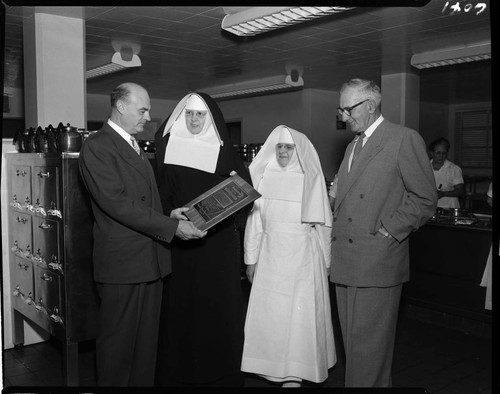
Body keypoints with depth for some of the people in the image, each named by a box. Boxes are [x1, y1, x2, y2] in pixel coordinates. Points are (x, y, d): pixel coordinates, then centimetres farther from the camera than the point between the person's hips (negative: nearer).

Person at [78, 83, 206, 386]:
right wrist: (172, 227, -20)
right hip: (122, 263, -8)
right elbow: (117, 203, -20)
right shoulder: (97, 147, -10)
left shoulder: (136, 149, 19)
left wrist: (173, 214, 5)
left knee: (147, 341, 15)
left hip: (151, 262, 8)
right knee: (118, 343, 4)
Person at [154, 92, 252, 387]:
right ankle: (180, 375, 17)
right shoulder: (167, 148, 6)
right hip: (181, 244, 0)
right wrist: (171, 213, -15)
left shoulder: (226, 152, 6)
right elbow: (158, 194, 2)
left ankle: (221, 374, 15)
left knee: (220, 307, 1)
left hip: (219, 244, 0)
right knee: (182, 308, 3)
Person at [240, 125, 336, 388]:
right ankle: (274, 369, 21)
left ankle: (295, 375, 11)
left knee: (298, 315, -1)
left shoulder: (310, 180, -3)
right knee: (269, 313, 6)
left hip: (303, 257, -3)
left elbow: (322, 225, 1)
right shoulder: (264, 179, 5)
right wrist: (251, 259, 6)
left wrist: (324, 264, 1)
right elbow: (255, 221, 7)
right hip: (270, 256, 3)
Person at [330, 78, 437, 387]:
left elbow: (425, 200, -7)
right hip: (346, 262, 8)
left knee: (369, 345, -1)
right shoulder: (353, 146, 19)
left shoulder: (405, 139, -5)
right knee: (353, 343, 14)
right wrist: (339, 235, 10)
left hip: (377, 261, -7)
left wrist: (387, 231, -12)